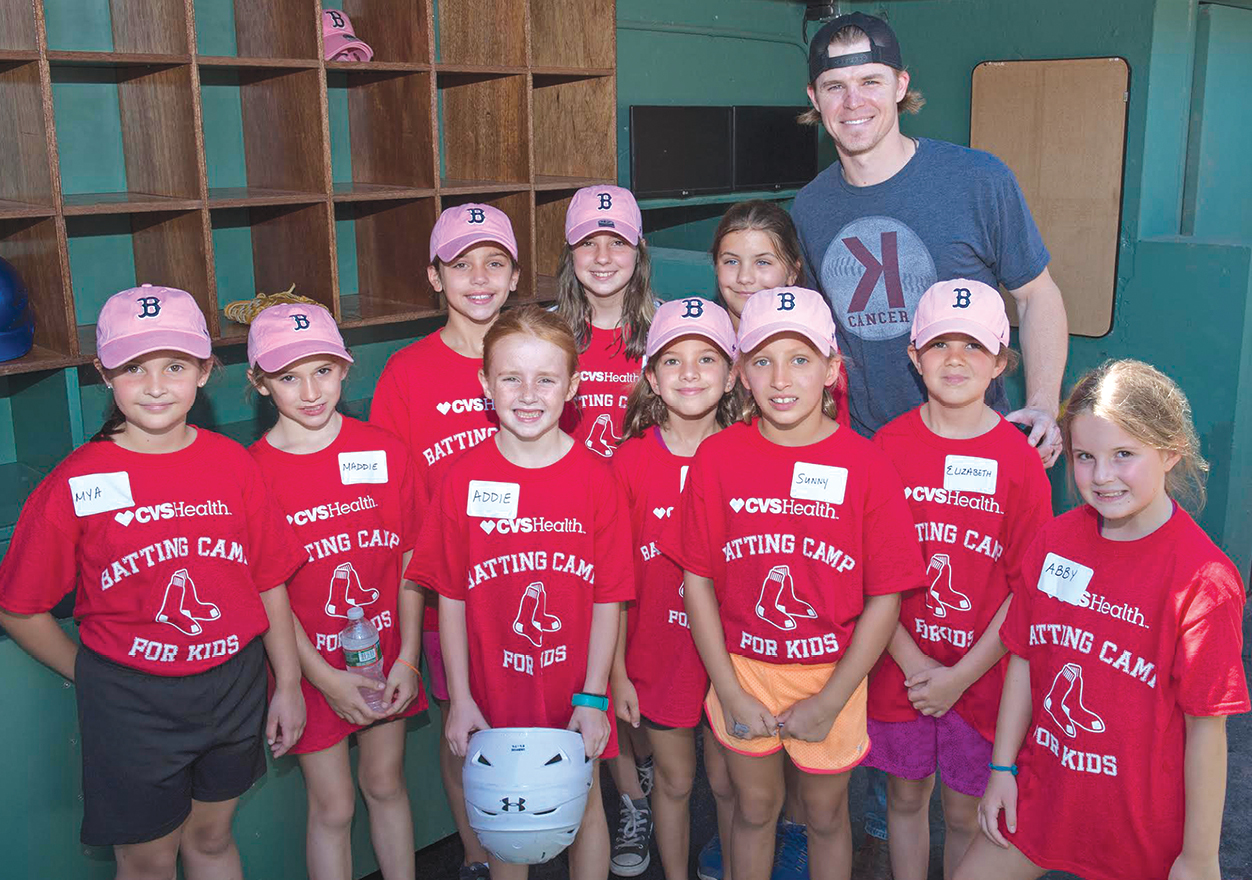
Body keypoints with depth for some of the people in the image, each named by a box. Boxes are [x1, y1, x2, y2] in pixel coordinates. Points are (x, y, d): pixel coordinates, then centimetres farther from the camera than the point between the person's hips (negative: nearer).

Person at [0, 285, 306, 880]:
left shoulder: (232, 463, -5)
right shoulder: (77, 484, -12)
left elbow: (270, 582, 2)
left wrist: (288, 684, 5)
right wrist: (95, 679, 1)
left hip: (234, 687, 2)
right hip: (130, 703, -2)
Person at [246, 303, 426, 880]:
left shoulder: (383, 452, -5)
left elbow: (410, 562, -2)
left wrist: (407, 659, -7)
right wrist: (325, 678, -13)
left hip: (386, 657, 2)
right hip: (311, 667, -2)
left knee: (385, 784, 18)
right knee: (333, 807, 9)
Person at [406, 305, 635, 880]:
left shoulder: (595, 478, -10)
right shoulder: (463, 478, -8)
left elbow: (607, 600, -7)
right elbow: (451, 596, -4)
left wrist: (593, 696, -10)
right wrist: (460, 697, -5)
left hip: (575, 694, 0)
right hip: (494, 691, 1)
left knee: (583, 808, 16)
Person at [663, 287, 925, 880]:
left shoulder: (864, 465, -13)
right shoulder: (718, 457, -10)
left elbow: (885, 597, -10)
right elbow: (697, 580, -5)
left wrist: (828, 703, -11)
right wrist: (731, 694, -7)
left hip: (832, 673, 0)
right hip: (742, 669, 1)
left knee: (826, 815, 18)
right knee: (755, 809, 19)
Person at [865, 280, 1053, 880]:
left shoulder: (1018, 459, -9)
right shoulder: (889, 446, -5)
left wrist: (962, 674, -11)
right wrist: (912, 661, -10)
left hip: (981, 672, -1)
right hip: (900, 667, 1)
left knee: (966, 812, 12)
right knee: (905, 796, 17)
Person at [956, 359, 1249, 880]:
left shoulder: (1205, 581, -21)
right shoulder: (1055, 539, -4)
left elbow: (1207, 729, -16)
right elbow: (1023, 657, 3)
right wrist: (1003, 767, 6)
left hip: (1143, 819, -4)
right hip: (1042, 790, 5)